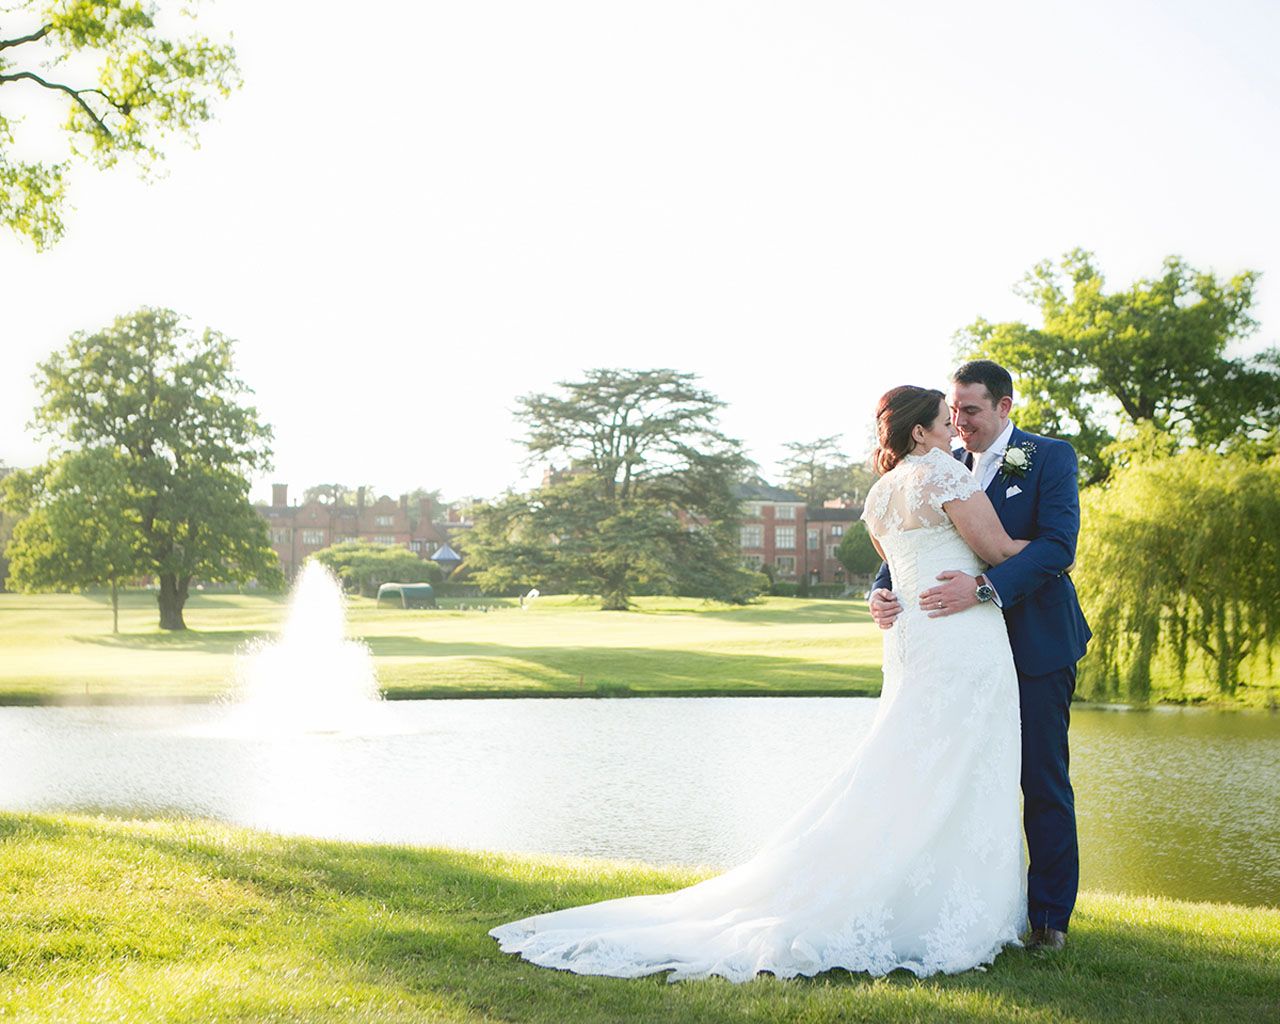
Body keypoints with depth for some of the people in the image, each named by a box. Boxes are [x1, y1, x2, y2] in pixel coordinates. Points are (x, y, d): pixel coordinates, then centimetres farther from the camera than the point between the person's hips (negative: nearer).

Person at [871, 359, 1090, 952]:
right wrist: (882, 590, -15)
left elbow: (1058, 544, -18)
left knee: (1044, 785, 1)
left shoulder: (1051, 457, -5)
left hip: (1037, 645, -5)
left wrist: (984, 587, -30)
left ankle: (1049, 918, 11)